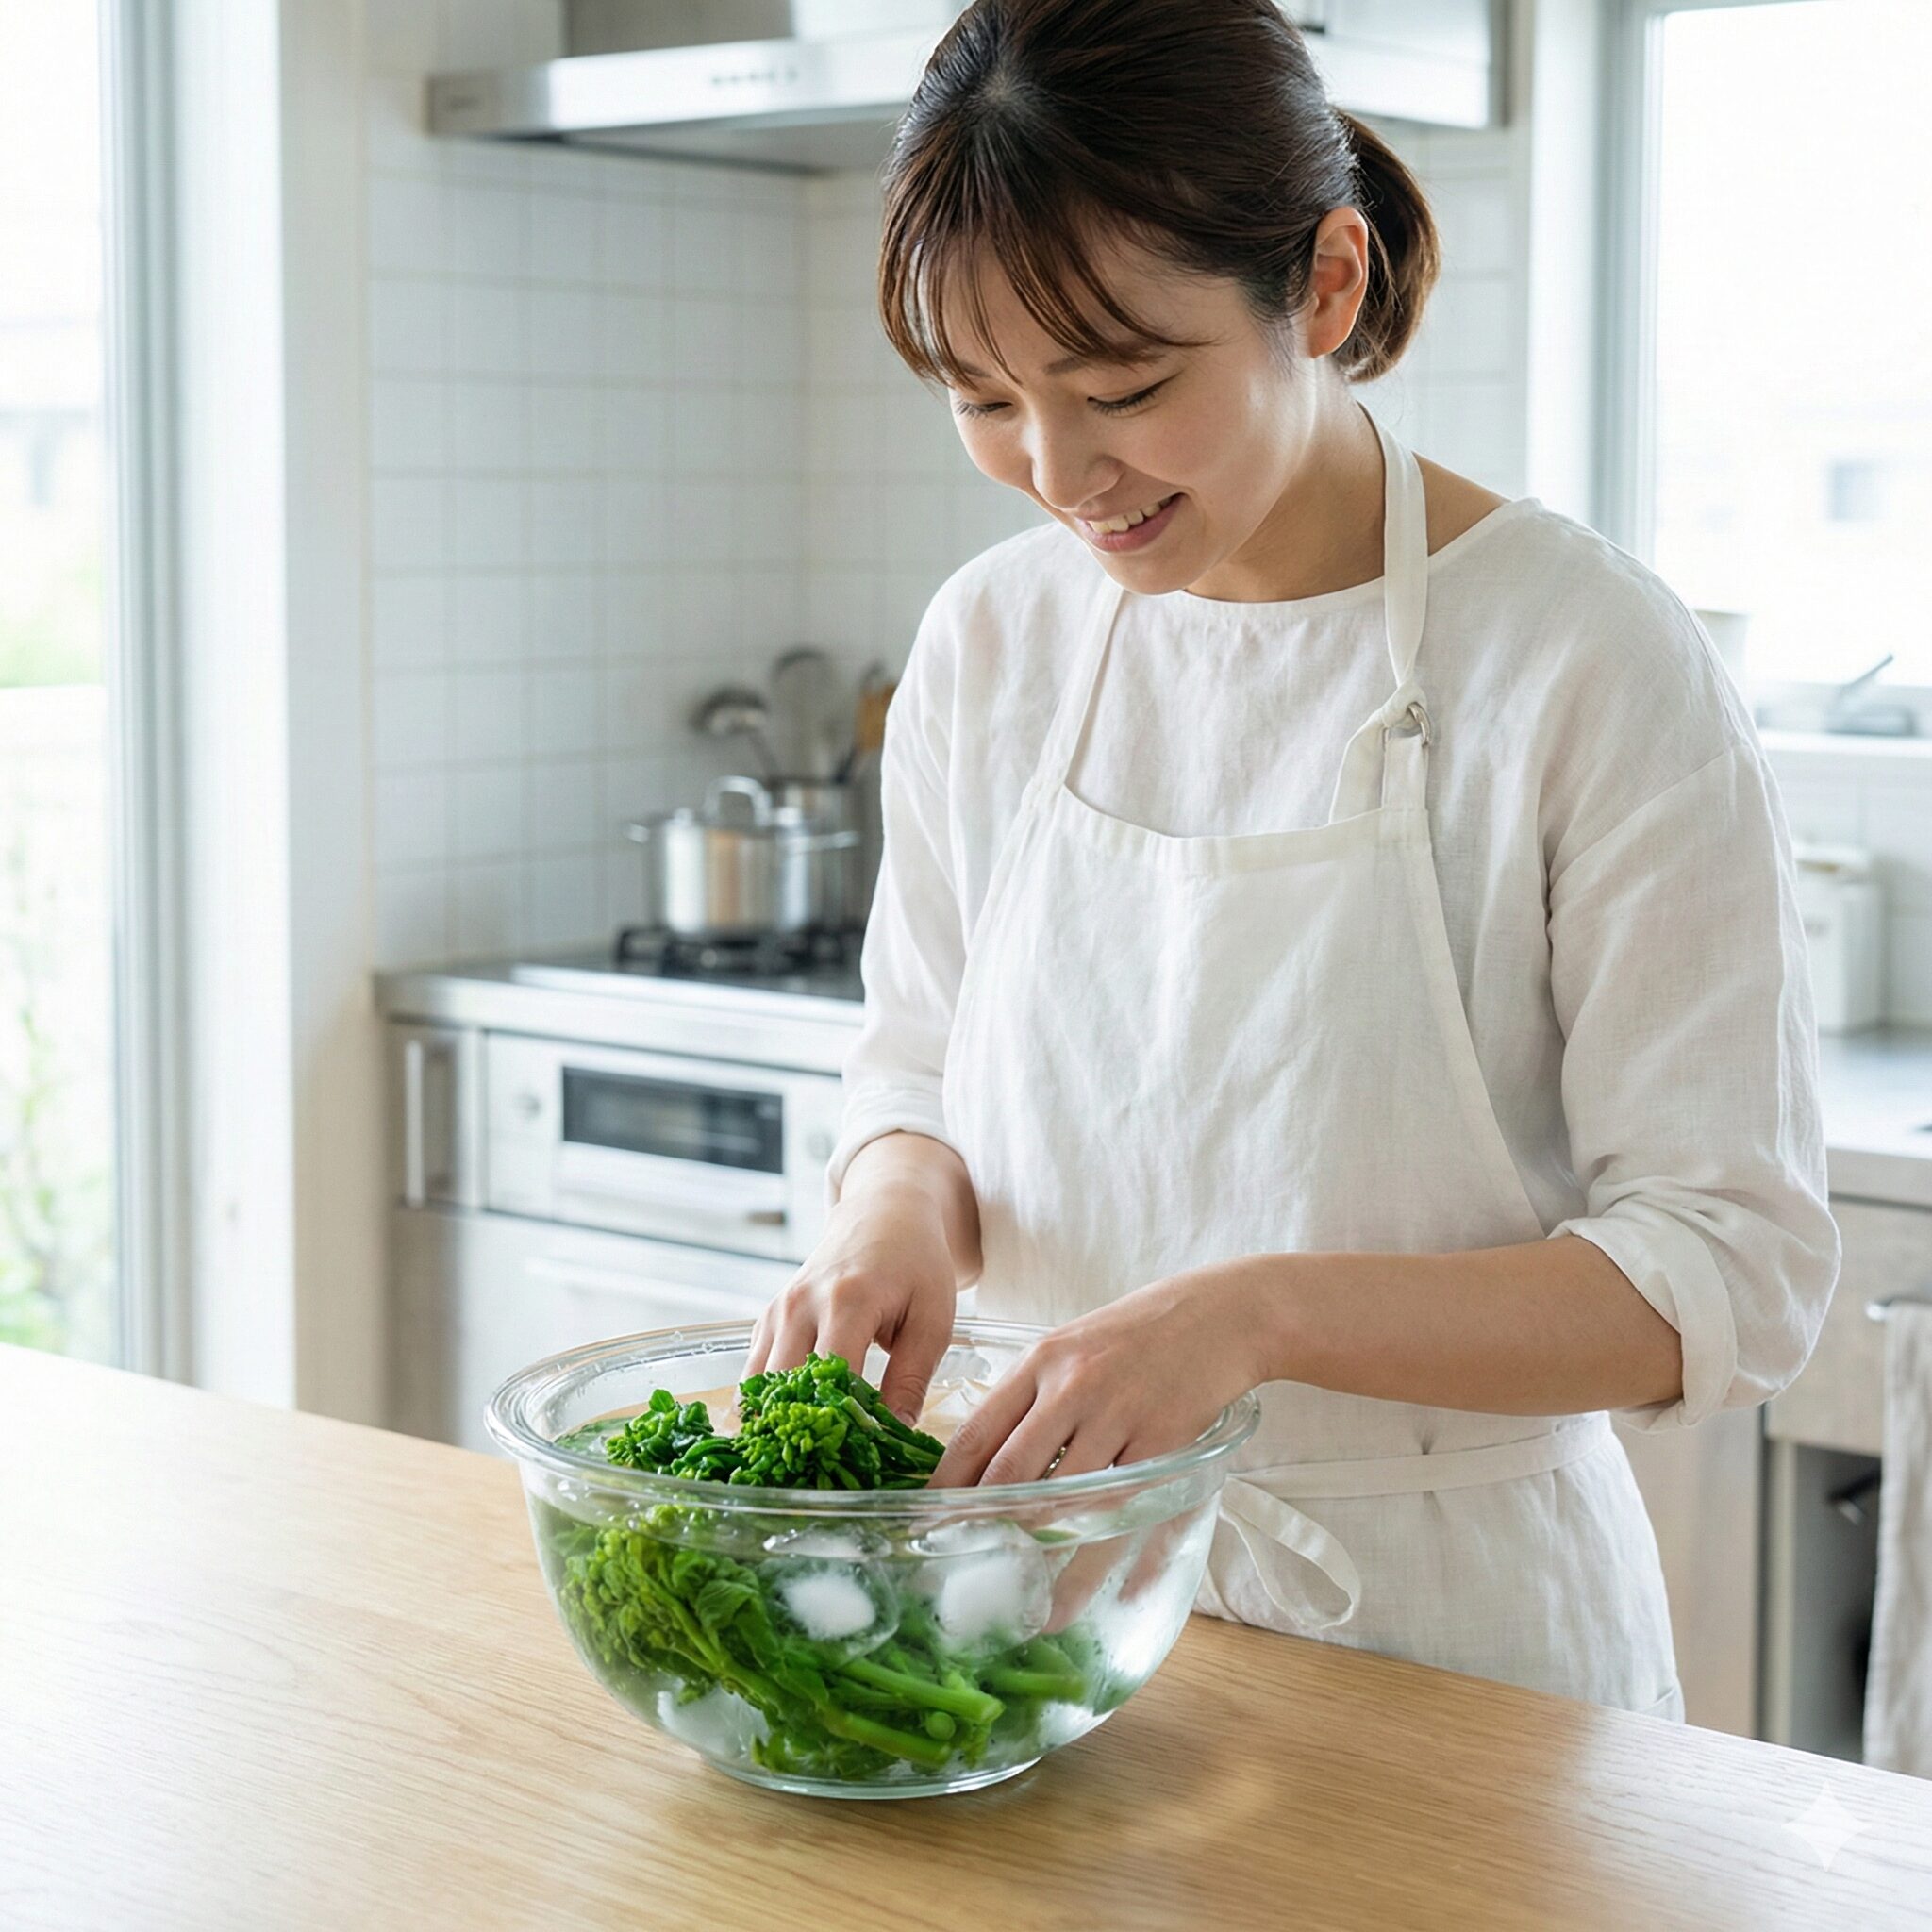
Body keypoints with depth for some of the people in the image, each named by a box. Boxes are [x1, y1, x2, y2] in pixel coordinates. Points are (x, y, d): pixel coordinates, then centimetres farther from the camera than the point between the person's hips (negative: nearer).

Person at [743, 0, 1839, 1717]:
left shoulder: (1589, 664, -15)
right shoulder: (992, 640, 0)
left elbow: (1732, 1272, -16)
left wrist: (1256, 1313, -27)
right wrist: (898, 1205, -11)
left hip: (1444, 1627, -4)